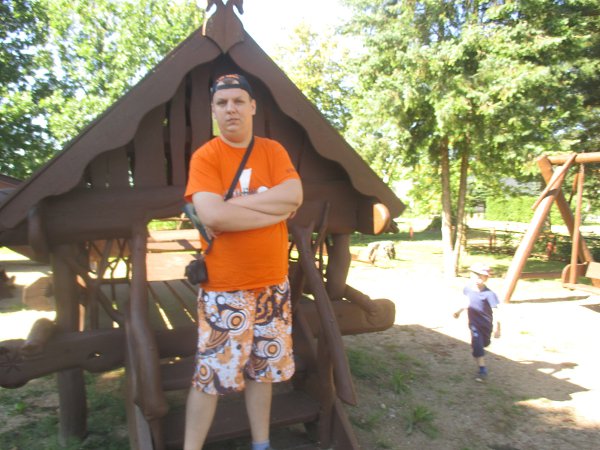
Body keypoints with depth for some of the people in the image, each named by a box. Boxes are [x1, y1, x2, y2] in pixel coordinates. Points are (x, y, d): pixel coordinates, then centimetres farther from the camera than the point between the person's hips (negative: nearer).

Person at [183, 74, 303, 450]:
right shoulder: (205, 156, -7)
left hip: (273, 283, 4)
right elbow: (212, 215, -23)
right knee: (211, 375, 3)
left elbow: (295, 195, -12)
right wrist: (275, 211, -15)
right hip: (224, 288, -4)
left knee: (263, 368, 16)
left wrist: (233, 204, -17)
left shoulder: (273, 150, 5)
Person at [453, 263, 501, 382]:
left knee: (484, 344, 19)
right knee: (477, 346, -8)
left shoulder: (489, 294, -24)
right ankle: (482, 370, 3)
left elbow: (495, 311, -25)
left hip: (486, 324, -2)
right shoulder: (468, 288, -10)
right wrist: (460, 310, 10)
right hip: (474, 324, 2)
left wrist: (496, 327, -29)